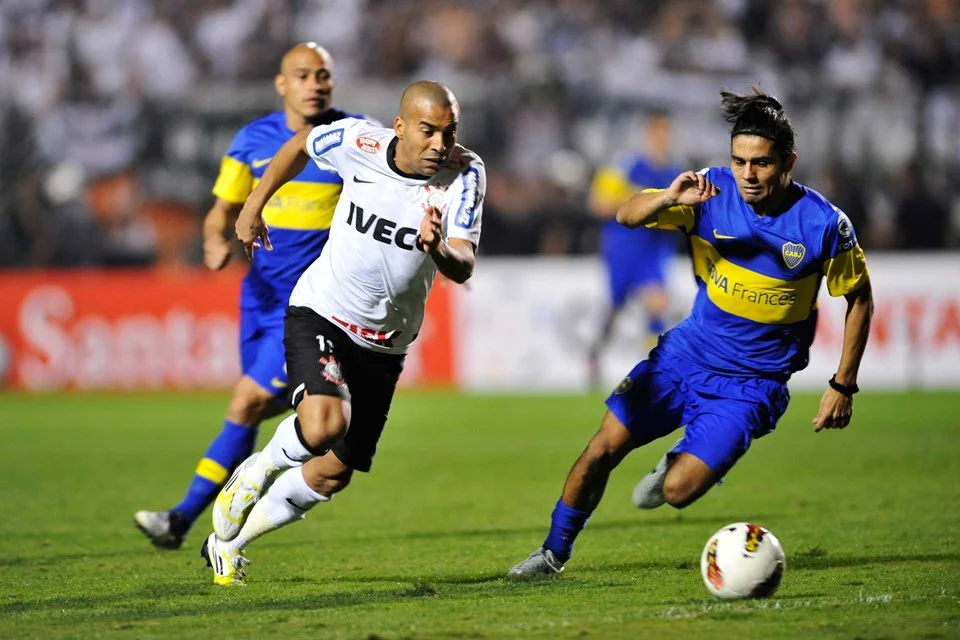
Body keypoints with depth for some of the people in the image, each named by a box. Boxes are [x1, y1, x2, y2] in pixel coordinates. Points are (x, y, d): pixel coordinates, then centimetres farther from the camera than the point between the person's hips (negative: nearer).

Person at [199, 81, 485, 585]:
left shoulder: (464, 174, -17)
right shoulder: (359, 143, -17)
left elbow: (464, 268, -25)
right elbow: (301, 145, 6)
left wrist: (441, 248, -48)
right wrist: (254, 206, 12)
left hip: (383, 344, 3)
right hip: (318, 314, -3)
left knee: (332, 475, 9)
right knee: (324, 424, -31)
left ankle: (227, 543, 33)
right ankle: (258, 470, 2)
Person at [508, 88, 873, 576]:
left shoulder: (824, 225, -16)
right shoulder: (711, 192, -11)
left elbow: (859, 299, -2)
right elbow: (627, 216, -17)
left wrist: (843, 386, -3)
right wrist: (669, 198, -39)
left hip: (751, 383, -3)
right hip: (687, 353, 3)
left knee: (678, 492, -15)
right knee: (603, 448, -6)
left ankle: (678, 466, 23)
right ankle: (555, 552, 16)